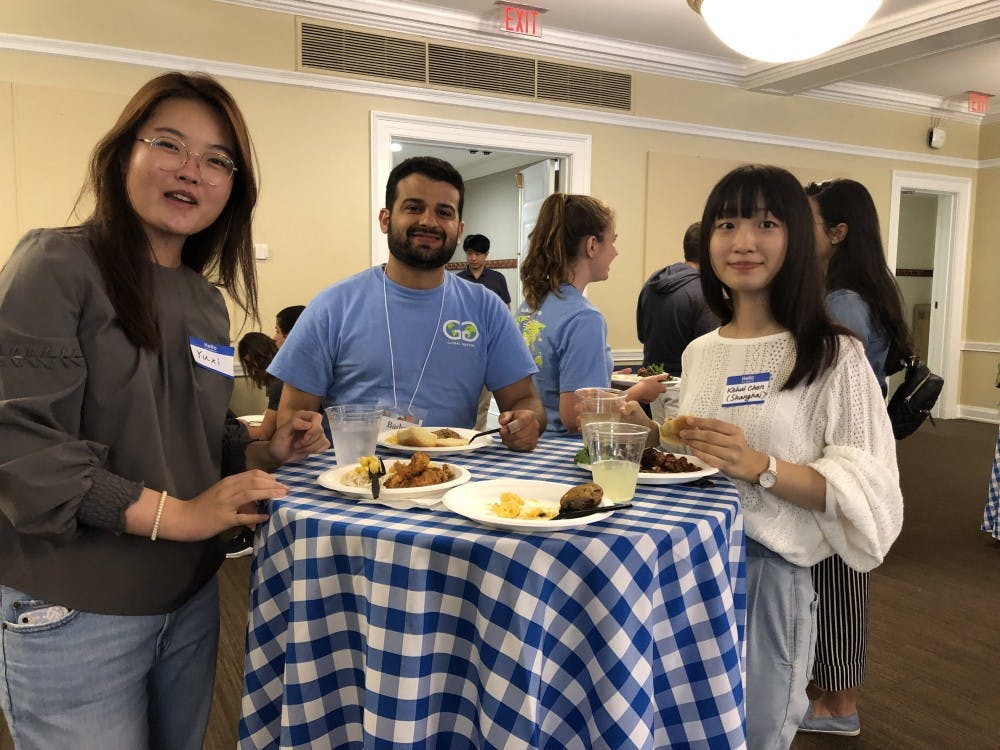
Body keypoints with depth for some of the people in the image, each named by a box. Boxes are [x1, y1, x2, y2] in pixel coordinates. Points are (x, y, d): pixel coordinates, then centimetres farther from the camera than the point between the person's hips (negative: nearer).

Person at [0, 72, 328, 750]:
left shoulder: (207, 302, 8)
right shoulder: (58, 265, -12)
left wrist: (264, 452, -1)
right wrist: (176, 514, -22)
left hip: (190, 599, 7)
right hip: (74, 615, -6)